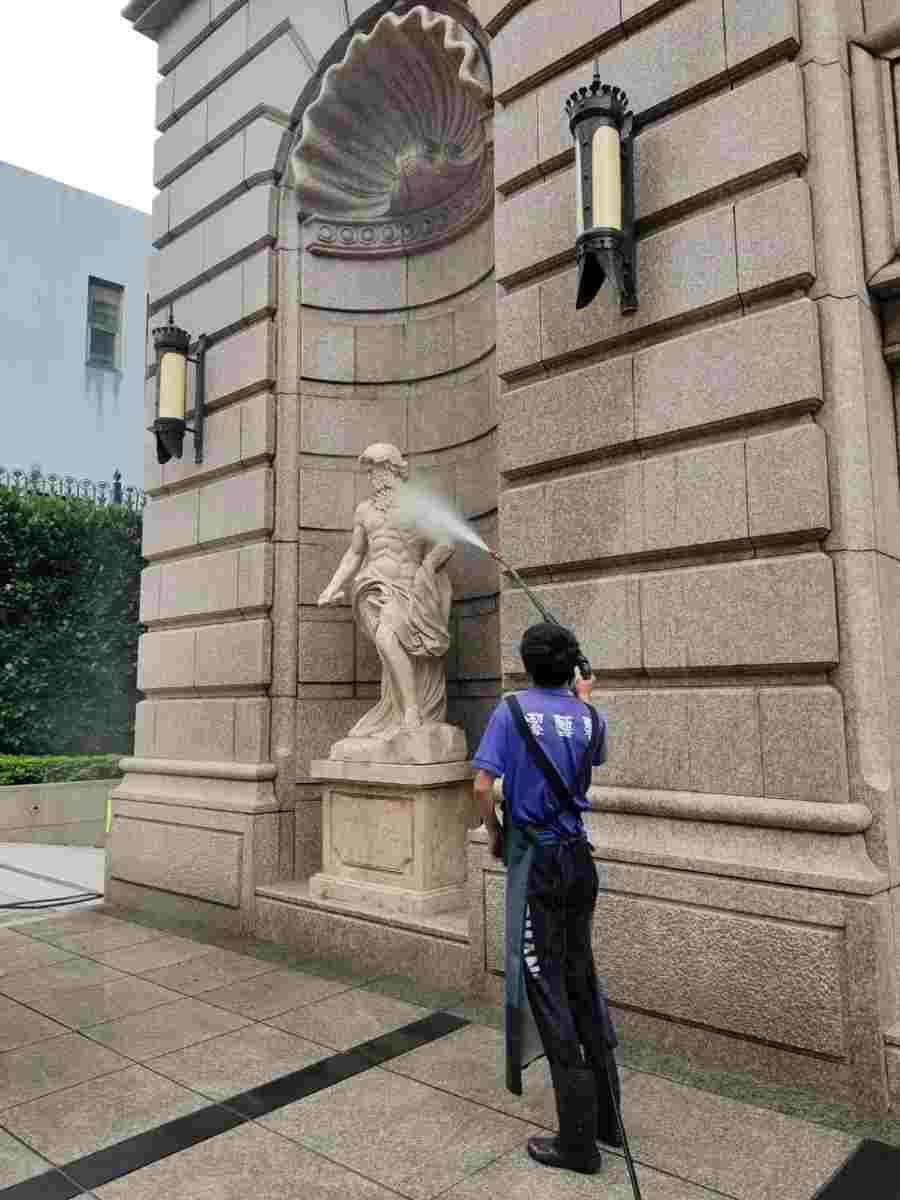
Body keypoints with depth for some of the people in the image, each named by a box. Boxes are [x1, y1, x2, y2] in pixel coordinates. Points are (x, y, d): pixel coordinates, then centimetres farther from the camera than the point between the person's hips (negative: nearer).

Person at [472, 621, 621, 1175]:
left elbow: (483, 786, -16)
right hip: (579, 858, 5)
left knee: (546, 988, 3)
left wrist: (496, 834, 1)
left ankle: (579, 1140, 11)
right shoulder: (589, 717, 1)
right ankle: (607, 1117, 28)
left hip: (534, 860, -5)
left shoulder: (512, 709, -10)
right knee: (583, 980, 17)